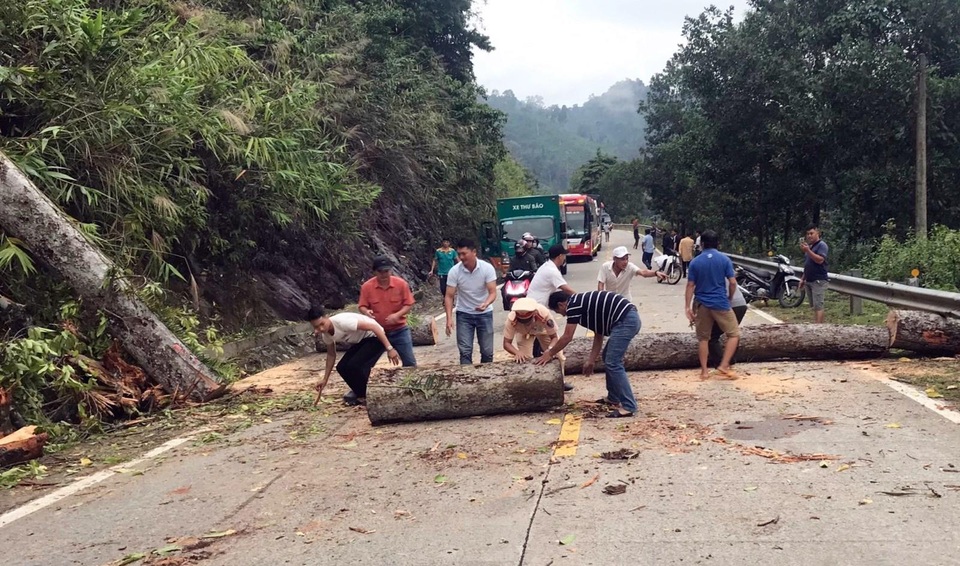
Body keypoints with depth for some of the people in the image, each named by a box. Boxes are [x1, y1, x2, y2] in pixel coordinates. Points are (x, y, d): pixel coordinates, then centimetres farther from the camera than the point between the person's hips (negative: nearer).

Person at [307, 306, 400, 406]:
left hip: (375, 337, -8)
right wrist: (325, 379, 12)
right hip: (361, 341, 8)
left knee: (354, 365, -21)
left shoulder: (342, 321, -32)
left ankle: (367, 396, -1)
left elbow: (373, 326, -32)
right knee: (342, 367, -2)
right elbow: (331, 355, 12)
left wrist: (389, 348, -34)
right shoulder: (325, 334, -5)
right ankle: (360, 392, 19)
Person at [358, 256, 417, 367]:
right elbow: (362, 306, -2)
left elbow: (408, 304, -6)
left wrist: (397, 315, -24)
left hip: (399, 330, 0)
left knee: (410, 362, 2)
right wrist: (366, 312, -27)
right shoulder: (366, 286, -10)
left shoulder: (401, 283, -11)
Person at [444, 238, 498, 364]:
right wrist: (449, 318, -23)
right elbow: (449, 296, -12)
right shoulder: (454, 271, -16)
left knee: (487, 351, 4)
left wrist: (485, 304, -41)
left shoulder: (488, 268, -17)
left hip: (484, 313, 0)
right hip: (464, 314, 0)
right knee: (465, 351, -5)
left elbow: (493, 292, -19)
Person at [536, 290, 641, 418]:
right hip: (630, 318, 11)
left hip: (625, 320, -11)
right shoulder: (582, 303, 23)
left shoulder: (573, 305, -5)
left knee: (613, 363, -8)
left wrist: (550, 353, 10)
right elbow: (598, 334, 24)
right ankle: (613, 398, 30)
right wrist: (591, 360, 24)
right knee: (608, 358, 21)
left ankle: (628, 406, -8)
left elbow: (567, 337, -3)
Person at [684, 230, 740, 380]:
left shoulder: (695, 262, 0)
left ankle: (704, 371, 13)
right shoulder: (724, 259, -3)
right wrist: (729, 298, 13)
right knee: (734, 334, 10)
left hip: (701, 304, 3)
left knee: (703, 338, 12)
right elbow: (733, 283, -5)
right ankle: (724, 365, -1)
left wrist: (688, 307, -1)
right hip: (720, 304, -2)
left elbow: (690, 286, -3)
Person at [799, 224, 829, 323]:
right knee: (814, 306, 8)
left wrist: (807, 250, -27)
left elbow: (820, 260, -21)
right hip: (810, 281, 9)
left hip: (819, 281, -9)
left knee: (818, 306, -13)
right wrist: (803, 279, 20)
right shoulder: (809, 247, 20)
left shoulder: (822, 245, -7)